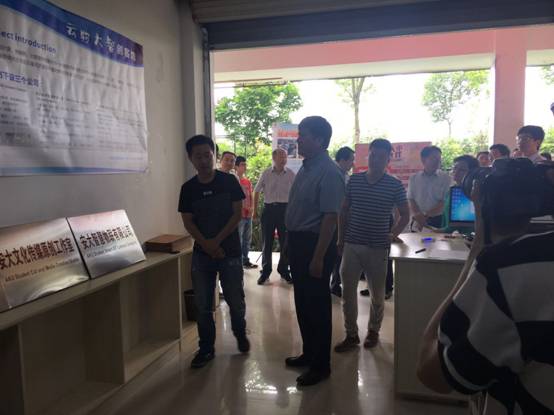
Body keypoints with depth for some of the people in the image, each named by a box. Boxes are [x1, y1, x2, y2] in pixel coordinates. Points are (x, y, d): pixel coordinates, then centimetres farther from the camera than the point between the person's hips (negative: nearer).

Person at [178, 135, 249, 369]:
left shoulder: (229, 181, -4)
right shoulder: (188, 188, 1)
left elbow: (237, 214, -6)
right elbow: (188, 222, 1)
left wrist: (217, 241, -13)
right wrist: (206, 245, -13)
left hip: (230, 251, -2)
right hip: (201, 253, 2)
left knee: (235, 300, 7)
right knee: (203, 304, 7)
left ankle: (240, 333, 36)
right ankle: (206, 348, 24)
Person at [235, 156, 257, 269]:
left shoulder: (248, 181, 14)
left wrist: (252, 207, 1)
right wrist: (243, 207, -15)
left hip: (248, 214, 7)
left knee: (247, 239, 13)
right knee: (238, 239, -4)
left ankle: (245, 260, 23)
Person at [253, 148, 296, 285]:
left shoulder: (291, 174, 0)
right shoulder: (266, 174, 1)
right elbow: (257, 191, 9)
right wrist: (255, 210, 6)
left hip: (285, 208, 0)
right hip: (269, 208, 0)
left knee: (285, 241, 6)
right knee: (267, 241, 5)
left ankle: (284, 270, 20)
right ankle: (265, 271, 16)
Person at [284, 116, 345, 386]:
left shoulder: (329, 173, -17)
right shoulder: (306, 168, 11)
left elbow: (330, 217, -22)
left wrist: (319, 257, -23)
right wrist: (293, 243, 17)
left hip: (315, 244, -9)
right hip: (298, 241, 9)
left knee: (316, 305, 3)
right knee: (302, 302, 18)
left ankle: (321, 366, 20)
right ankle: (309, 353, 36)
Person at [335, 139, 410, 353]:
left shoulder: (395, 185, -3)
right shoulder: (354, 180, 3)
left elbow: (405, 215, 6)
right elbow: (343, 211, 10)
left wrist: (393, 235, -5)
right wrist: (341, 238, 9)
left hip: (378, 248, -2)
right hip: (351, 245, 2)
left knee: (377, 294, 12)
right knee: (348, 292, 5)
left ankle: (373, 331, 33)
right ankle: (351, 335, 20)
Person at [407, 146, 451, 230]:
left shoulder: (445, 178, 1)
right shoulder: (414, 178, 7)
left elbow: (444, 202, -5)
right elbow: (410, 200, 2)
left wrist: (425, 216, -15)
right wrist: (418, 216, -16)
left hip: (437, 221, -1)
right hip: (418, 223, 2)